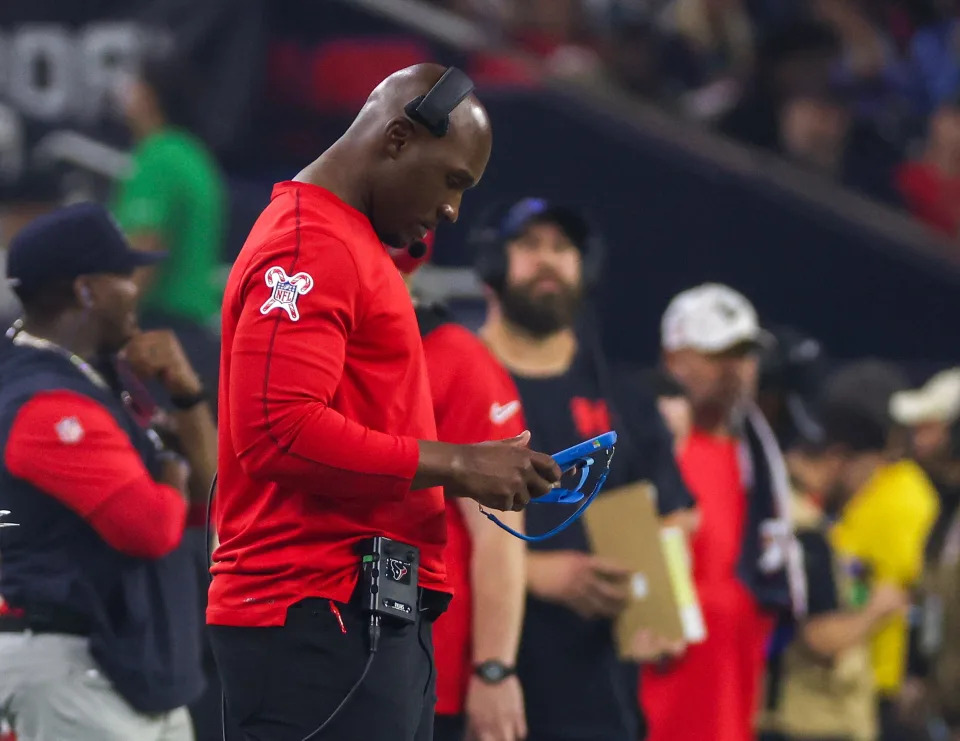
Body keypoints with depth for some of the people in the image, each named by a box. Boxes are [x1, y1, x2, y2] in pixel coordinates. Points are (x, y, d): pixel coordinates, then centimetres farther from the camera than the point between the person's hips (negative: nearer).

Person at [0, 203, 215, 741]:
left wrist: (187, 393, 1)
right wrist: (174, 477, -3)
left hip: (136, 666, 11)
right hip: (71, 668, -11)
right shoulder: (50, 404, -18)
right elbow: (154, 527, -26)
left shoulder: (104, 383, 14)